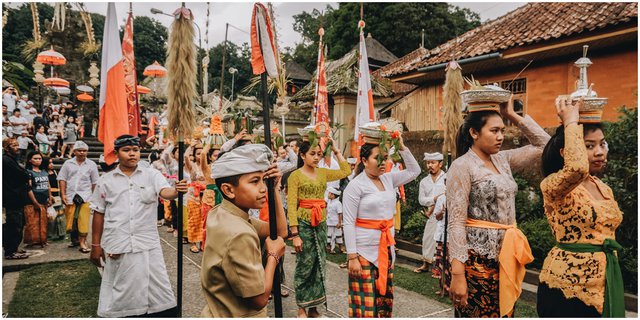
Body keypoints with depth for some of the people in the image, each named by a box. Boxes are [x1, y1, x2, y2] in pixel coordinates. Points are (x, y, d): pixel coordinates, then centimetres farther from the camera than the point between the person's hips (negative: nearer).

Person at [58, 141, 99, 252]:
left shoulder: (91, 164, 6)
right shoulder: (68, 163, 9)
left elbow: (95, 182, 8)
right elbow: (62, 179, 7)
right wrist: (63, 194, -2)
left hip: (85, 196, -2)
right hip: (70, 196, 2)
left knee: (84, 220, -9)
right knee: (71, 219, 8)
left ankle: (82, 243, -4)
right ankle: (75, 239, 25)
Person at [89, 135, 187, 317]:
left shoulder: (151, 175, 1)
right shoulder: (106, 180, 4)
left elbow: (165, 192, -18)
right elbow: (98, 214, 8)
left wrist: (177, 190, -41)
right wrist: (95, 245, 8)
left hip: (147, 244, 0)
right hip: (117, 246, 1)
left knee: (159, 294, 5)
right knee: (120, 295, 12)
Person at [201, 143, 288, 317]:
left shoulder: (220, 213, -5)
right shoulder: (239, 235, -32)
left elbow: (280, 231, -1)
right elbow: (259, 299, -25)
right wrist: (273, 255, -13)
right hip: (236, 314, -8)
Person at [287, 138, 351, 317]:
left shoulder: (323, 173, 9)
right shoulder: (295, 175, -7)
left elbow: (346, 171, 11)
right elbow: (291, 206, -11)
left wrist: (336, 151, 8)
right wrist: (295, 234, -15)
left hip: (321, 224, 5)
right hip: (303, 224, -5)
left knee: (319, 265, 10)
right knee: (304, 265, 2)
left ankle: (313, 308, 23)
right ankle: (302, 308, 19)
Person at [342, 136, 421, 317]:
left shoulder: (388, 179, 8)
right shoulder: (355, 185, -11)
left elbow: (414, 171, 13)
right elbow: (348, 223, -14)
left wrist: (402, 147, 2)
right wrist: (352, 257, -17)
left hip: (387, 248, 6)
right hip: (364, 251, -6)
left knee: (384, 297, 14)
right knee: (365, 301, 1)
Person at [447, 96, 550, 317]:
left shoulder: (503, 160, 9)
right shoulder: (462, 166, -13)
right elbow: (456, 224, -17)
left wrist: (513, 115, 6)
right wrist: (457, 273, -21)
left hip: (506, 255, 7)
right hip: (478, 258, -7)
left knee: (503, 313, 16)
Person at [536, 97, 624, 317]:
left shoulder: (604, 188, 9)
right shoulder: (553, 185, -16)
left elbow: (606, 232, 17)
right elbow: (577, 168, -39)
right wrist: (571, 121, -26)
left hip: (607, 280, 8)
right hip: (569, 282, -7)